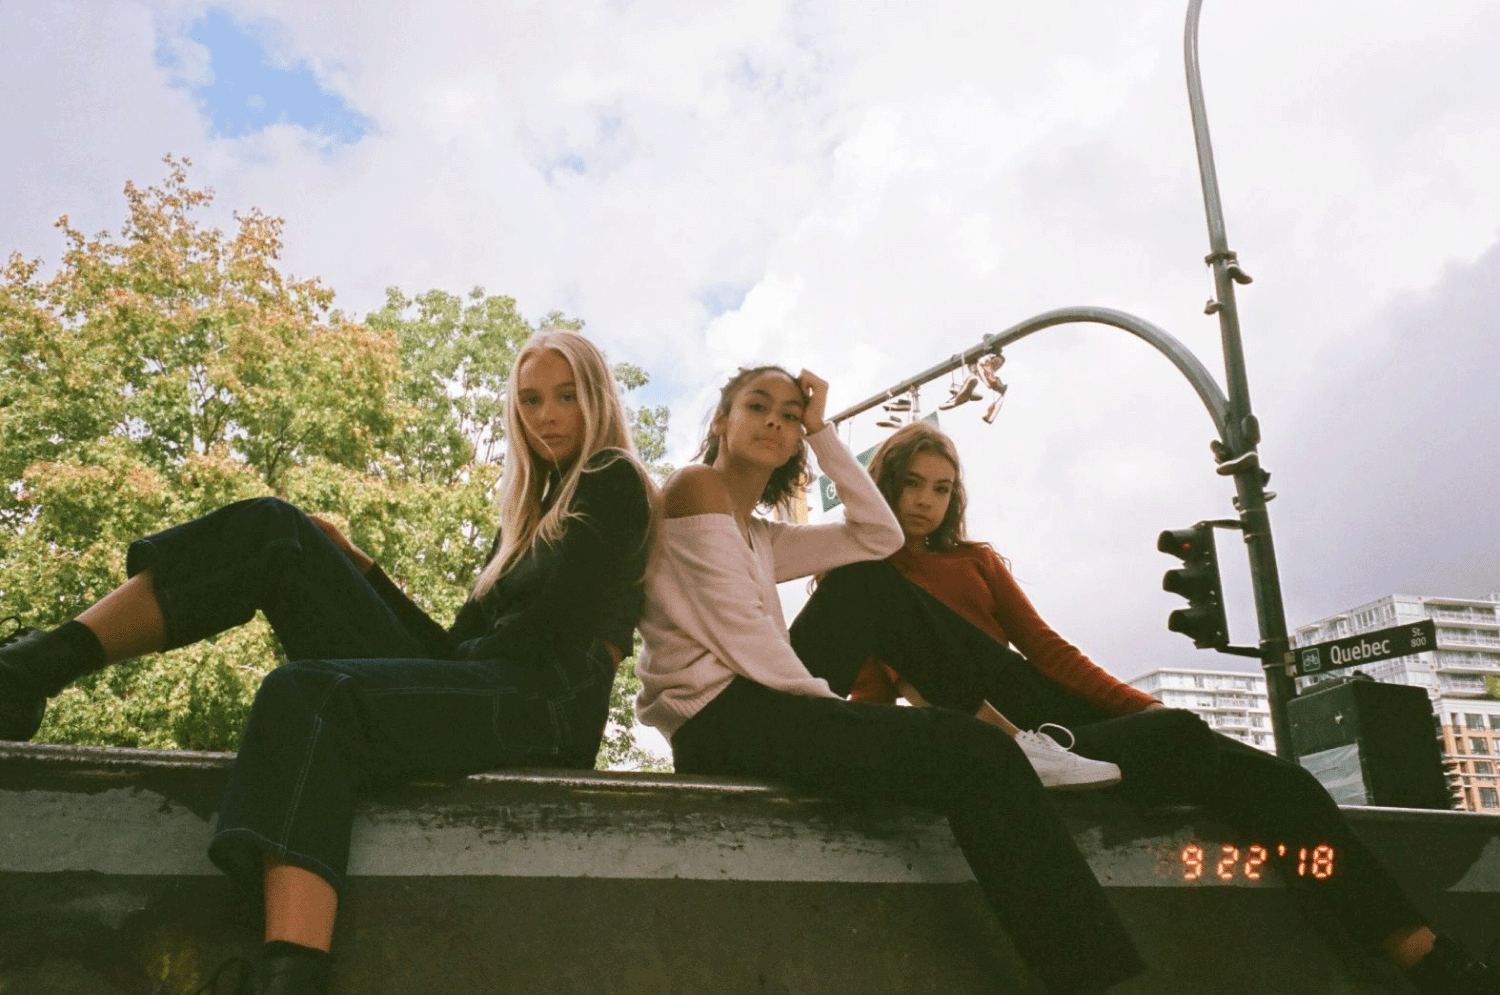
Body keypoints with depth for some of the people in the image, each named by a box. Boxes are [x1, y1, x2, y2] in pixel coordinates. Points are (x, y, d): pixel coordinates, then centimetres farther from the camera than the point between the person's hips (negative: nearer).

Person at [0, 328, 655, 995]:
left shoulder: (613, 484, 5)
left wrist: (467, 665, 0)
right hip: (463, 690, 7)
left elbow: (559, 629, -9)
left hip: (548, 703, -7)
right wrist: (355, 567, 17)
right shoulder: (531, 512, 28)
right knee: (272, 530, -2)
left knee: (310, 694, -35)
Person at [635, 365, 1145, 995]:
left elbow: (879, 536, 15)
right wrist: (827, 702, -10)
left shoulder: (759, 535, 21)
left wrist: (821, 431, 13)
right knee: (975, 754, -18)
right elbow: (738, 632, -14)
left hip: (762, 698, 10)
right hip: (720, 718, -10)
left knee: (877, 583, 15)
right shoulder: (697, 487, -5)